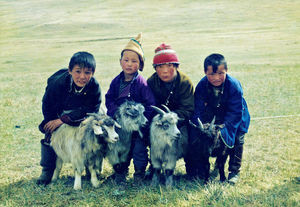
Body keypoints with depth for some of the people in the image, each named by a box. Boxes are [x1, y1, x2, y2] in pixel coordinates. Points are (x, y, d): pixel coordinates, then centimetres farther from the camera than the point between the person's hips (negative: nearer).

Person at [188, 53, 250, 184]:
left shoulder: (234, 85, -32)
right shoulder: (201, 86, -23)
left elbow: (235, 113, -30)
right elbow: (198, 111, -22)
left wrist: (223, 130, -40)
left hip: (235, 116, -2)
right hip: (213, 113, 2)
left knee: (237, 138, -14)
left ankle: (234, 171, 4)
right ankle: (200, 169, 12)